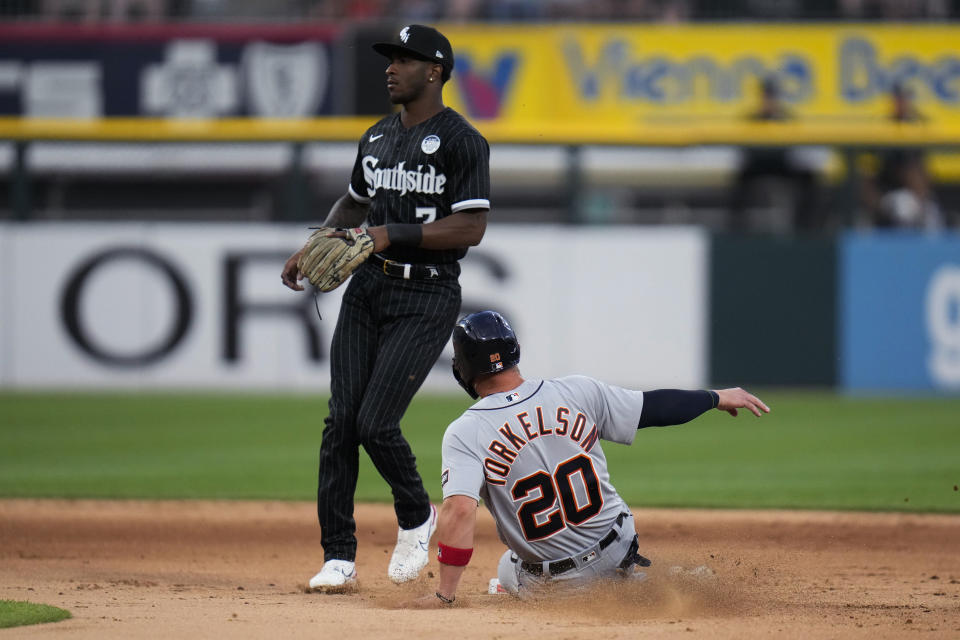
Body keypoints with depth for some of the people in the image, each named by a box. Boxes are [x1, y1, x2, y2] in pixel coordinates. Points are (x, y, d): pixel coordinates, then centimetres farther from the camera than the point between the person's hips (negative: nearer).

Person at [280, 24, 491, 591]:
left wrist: (393, 235, -20)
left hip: (427, 298, -7)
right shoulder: (377, 137, 15)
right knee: (341, 421, -3)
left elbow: (472, 227, -16)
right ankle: (339, 559, 1)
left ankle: (416, 516, 15)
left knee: (376, 423, -14)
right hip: (368, 289, 7)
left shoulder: (462, 141, -9)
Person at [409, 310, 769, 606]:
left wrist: (444, 596, -28)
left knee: (507, 572, 30)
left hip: (548, 582, -4)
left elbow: (459, 510, -29)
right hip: (618, 551, 4)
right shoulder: (576, 392, -8)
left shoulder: (465, 434, -17)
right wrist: (717, 398, 20)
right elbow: (655, 407, 2)